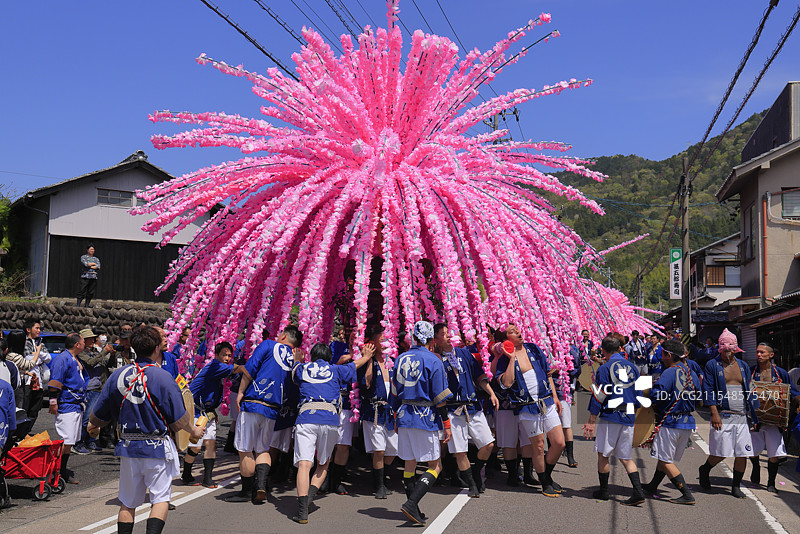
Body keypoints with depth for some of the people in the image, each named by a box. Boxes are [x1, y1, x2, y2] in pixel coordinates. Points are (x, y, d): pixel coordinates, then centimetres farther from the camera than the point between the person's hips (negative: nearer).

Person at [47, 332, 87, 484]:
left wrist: (82, 402, 27)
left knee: (71, 441, 12)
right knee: (66, 441, -11)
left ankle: (63, 470, 21)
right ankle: (58, 472, -5)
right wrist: (53, 403, -20)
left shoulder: (76, 360, 18)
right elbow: (55, 382, -17)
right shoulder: (62, 359, -12)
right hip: (66, 406, -10)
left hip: (77, 406, 10)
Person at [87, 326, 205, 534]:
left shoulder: (118, 375, 0)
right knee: (161, 498, 3)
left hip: (128, 446, 4)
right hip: (157, 447, -4)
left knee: (127, 502, 15)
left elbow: (99, 414, 8)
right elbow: (179, 419, -10)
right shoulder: (162, 377, -13)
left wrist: (92, 426, 31)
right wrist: (194, 431, 11)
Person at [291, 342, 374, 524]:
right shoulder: (336, 370, 18)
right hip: (330, 419, 0)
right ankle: (310, 494, -5)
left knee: (304, 463, -9)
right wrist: (366, 357, 57)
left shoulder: (302, 368, 19)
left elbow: (295, 367, 44)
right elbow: (355, 365, 36)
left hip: (306, 418, 0)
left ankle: (302, 512, -21)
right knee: (323, 464, 18)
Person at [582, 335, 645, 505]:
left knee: (603, 454, 8)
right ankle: (638, 491, -1)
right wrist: (637, 417, 25)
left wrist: (591, 421, -4)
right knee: (626, 457, 11)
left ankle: (603, 491, 15)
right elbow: (639, 395, 15)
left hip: (609, 417, -5)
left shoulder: (604, 369, -7)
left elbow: (598, 397, -8)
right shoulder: (632, 367, 10)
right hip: (629, 418, 5)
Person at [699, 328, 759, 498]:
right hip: (723, 416, -4)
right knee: (721, 452, -3)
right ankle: (704, 470, 26)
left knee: (743, 453, 2)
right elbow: (708, 390, -4)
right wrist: (714, 413, -13)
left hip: (743, 417, 4)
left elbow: (749, 391, 17)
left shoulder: (743, 366, 14)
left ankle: (736, 487, 16)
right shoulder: (712, 365, 1)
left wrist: (753, 416, 13)